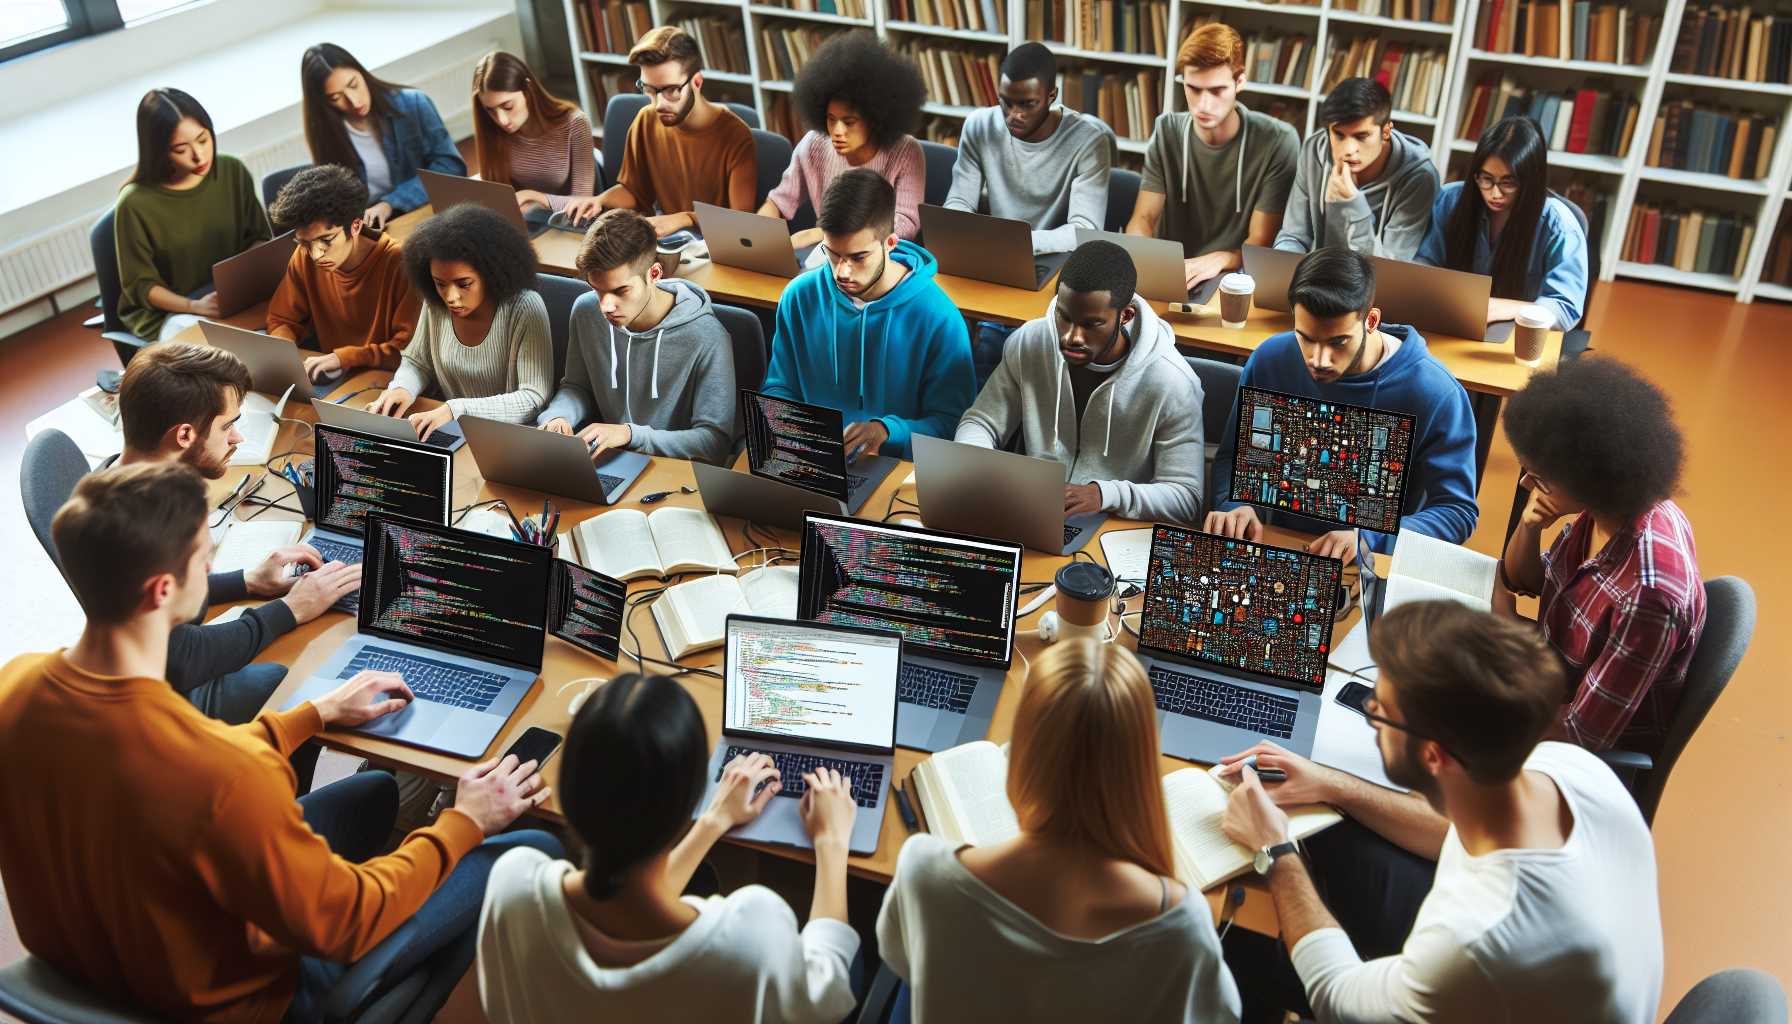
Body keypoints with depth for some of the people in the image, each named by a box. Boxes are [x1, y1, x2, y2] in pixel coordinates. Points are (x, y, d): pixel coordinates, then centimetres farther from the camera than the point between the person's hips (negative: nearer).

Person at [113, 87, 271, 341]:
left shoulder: (232, 171, -5)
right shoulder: (135, 204, -17)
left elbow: (259, 237, 8)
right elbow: (140, 285, -9)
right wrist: (195, 306, -26)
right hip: (168, 312, -4)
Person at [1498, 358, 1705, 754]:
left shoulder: (1647, 595, -38)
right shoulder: (1609, 506, -13)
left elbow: (1582, 734, -29)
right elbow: (1522, 581, 6)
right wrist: (1528, 526, -17)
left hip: (1601, 752, -7)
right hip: (1559, 684, 7)